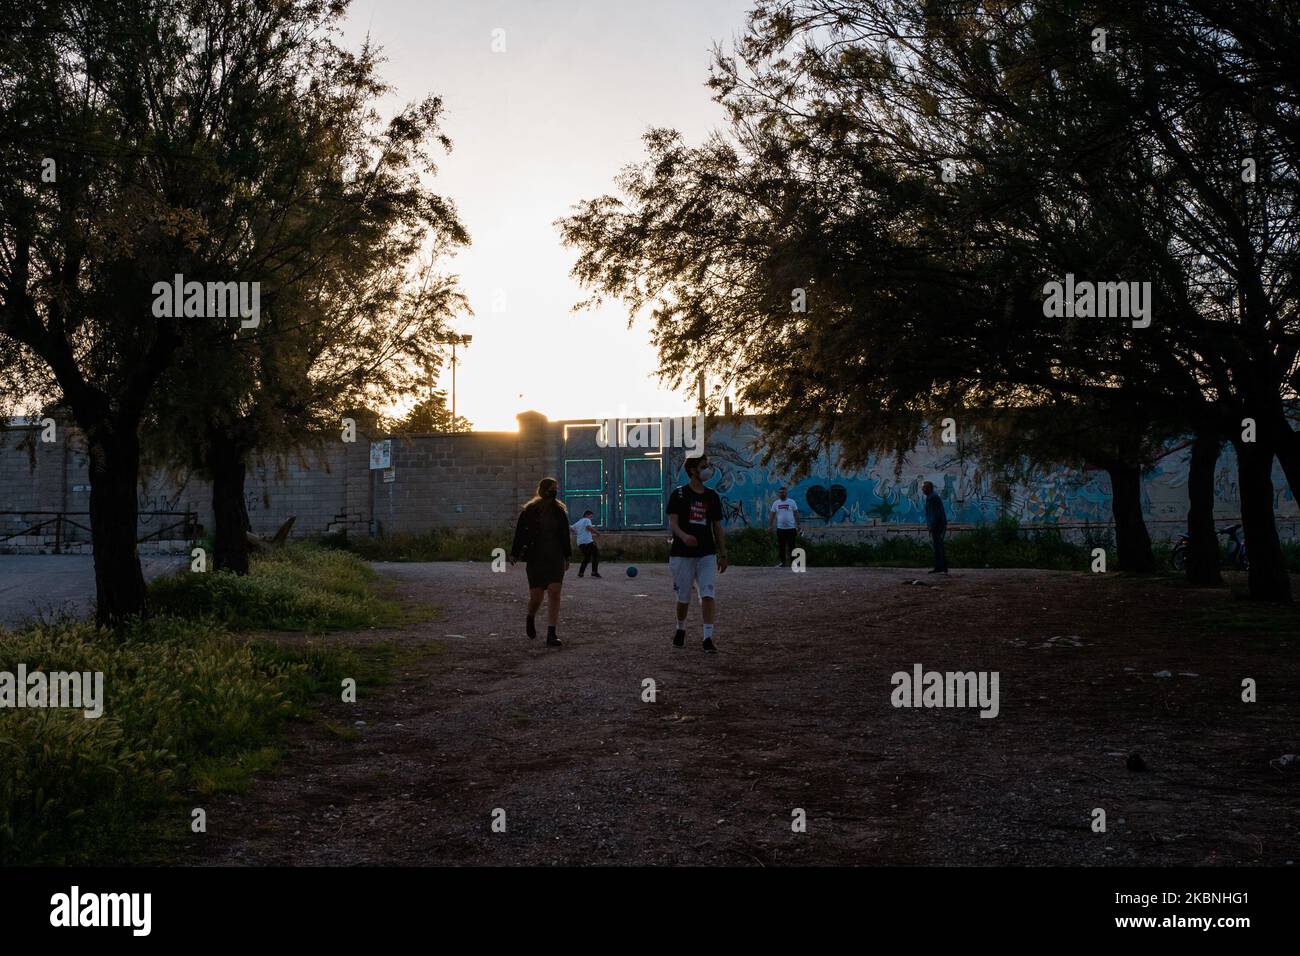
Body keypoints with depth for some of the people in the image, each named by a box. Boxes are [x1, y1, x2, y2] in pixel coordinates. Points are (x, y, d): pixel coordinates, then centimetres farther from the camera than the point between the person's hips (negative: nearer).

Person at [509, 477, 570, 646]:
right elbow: (520, 534, -1)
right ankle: (530, 619, 35)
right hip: (535, 559, -2)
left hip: (556, 559, 2)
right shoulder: (529, 511, -2)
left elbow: (565, 535, 14)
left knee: (554, 594, -11)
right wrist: (514, 555, -6)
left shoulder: (559, 511, 6)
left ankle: (551, 635, -10)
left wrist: (567, 557, 17)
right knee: (536, 597, 0)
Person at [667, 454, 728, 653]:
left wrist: (723, 554, 12)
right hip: (682, 554, -2)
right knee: (683, 597, 7)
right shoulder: (679, 494, -2)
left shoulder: (712, 496, 10)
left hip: (706, 554, 2)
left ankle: (708, 638, -11)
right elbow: (672, 522, -9)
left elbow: (717, 526, 14)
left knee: (708, 594, -11)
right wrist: (683, 536, -30)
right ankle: (680, 630, 31)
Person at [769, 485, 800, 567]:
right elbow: (773, 515, 9)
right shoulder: (775, 503, 5)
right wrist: (770, 526, 5)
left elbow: (796, 514, 1)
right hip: (780, 528, 3)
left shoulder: (791, 502, -2)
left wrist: (798, 525, -3)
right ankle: (783, 562, 18)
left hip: (791, 528, -3)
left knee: (791, 546, 1)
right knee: (781, 547, 8)